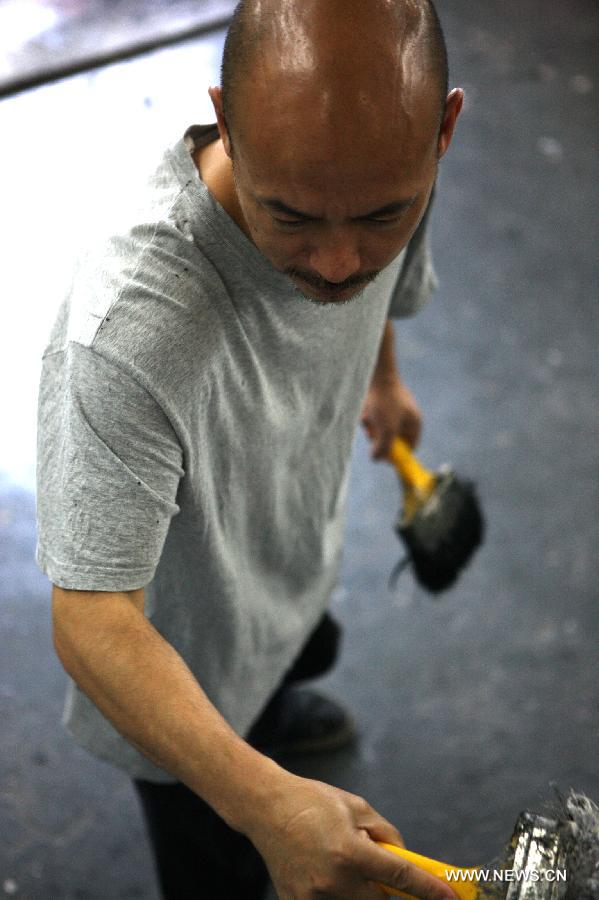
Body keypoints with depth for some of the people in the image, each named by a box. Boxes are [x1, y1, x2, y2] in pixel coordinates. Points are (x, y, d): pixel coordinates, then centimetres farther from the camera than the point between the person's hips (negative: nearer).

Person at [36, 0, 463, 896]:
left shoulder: (378, 179, -25)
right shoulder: (128, 333, -49)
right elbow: (92, 621, -44)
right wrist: (265, 801, -57)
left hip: (300, 569, 7)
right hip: (181, 662, -6)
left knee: (300, 655, 40)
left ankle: (271, 714, 76)